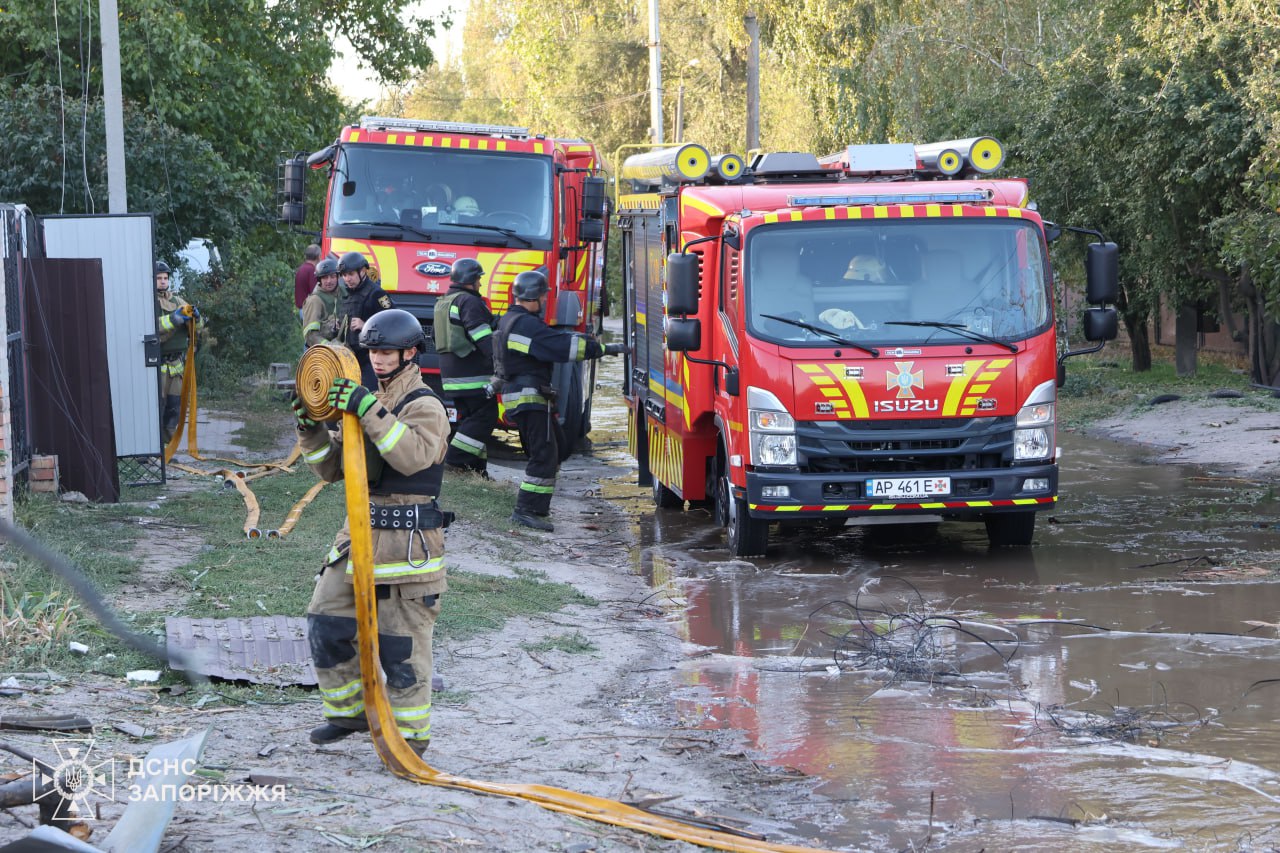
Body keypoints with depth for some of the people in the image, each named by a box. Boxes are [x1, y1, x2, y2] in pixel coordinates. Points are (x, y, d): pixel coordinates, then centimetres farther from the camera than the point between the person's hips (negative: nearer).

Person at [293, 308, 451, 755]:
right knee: (326, 623, 8)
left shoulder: (424, 407, -8)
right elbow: (332, 467, 17)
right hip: (359, 535, 8)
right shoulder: (367, 402, 16)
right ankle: (349, 711, 23)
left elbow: (415, 455, -28)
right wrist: (311, 429, 0)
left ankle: (410, 733, 5)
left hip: (406, 545, -8)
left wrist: (370, 412, -31)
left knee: (401, 644, -4)